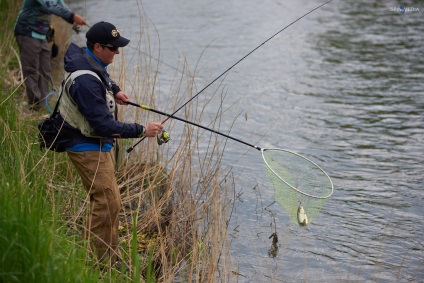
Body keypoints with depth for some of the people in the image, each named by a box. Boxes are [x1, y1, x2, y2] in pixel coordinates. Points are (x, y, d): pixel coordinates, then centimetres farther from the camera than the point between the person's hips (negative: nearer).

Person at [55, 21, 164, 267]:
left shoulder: (91, 62, 3)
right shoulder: (86, 81, -29)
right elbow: (103, 125, -30)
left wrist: (114, 90, 13)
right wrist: (142, 131, -27)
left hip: (99, 145, 11)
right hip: (88, 147, -11)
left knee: (112, 202, 17)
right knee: (106, 204, -8)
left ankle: (111, 258, 28)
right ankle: (101, 264, 3)